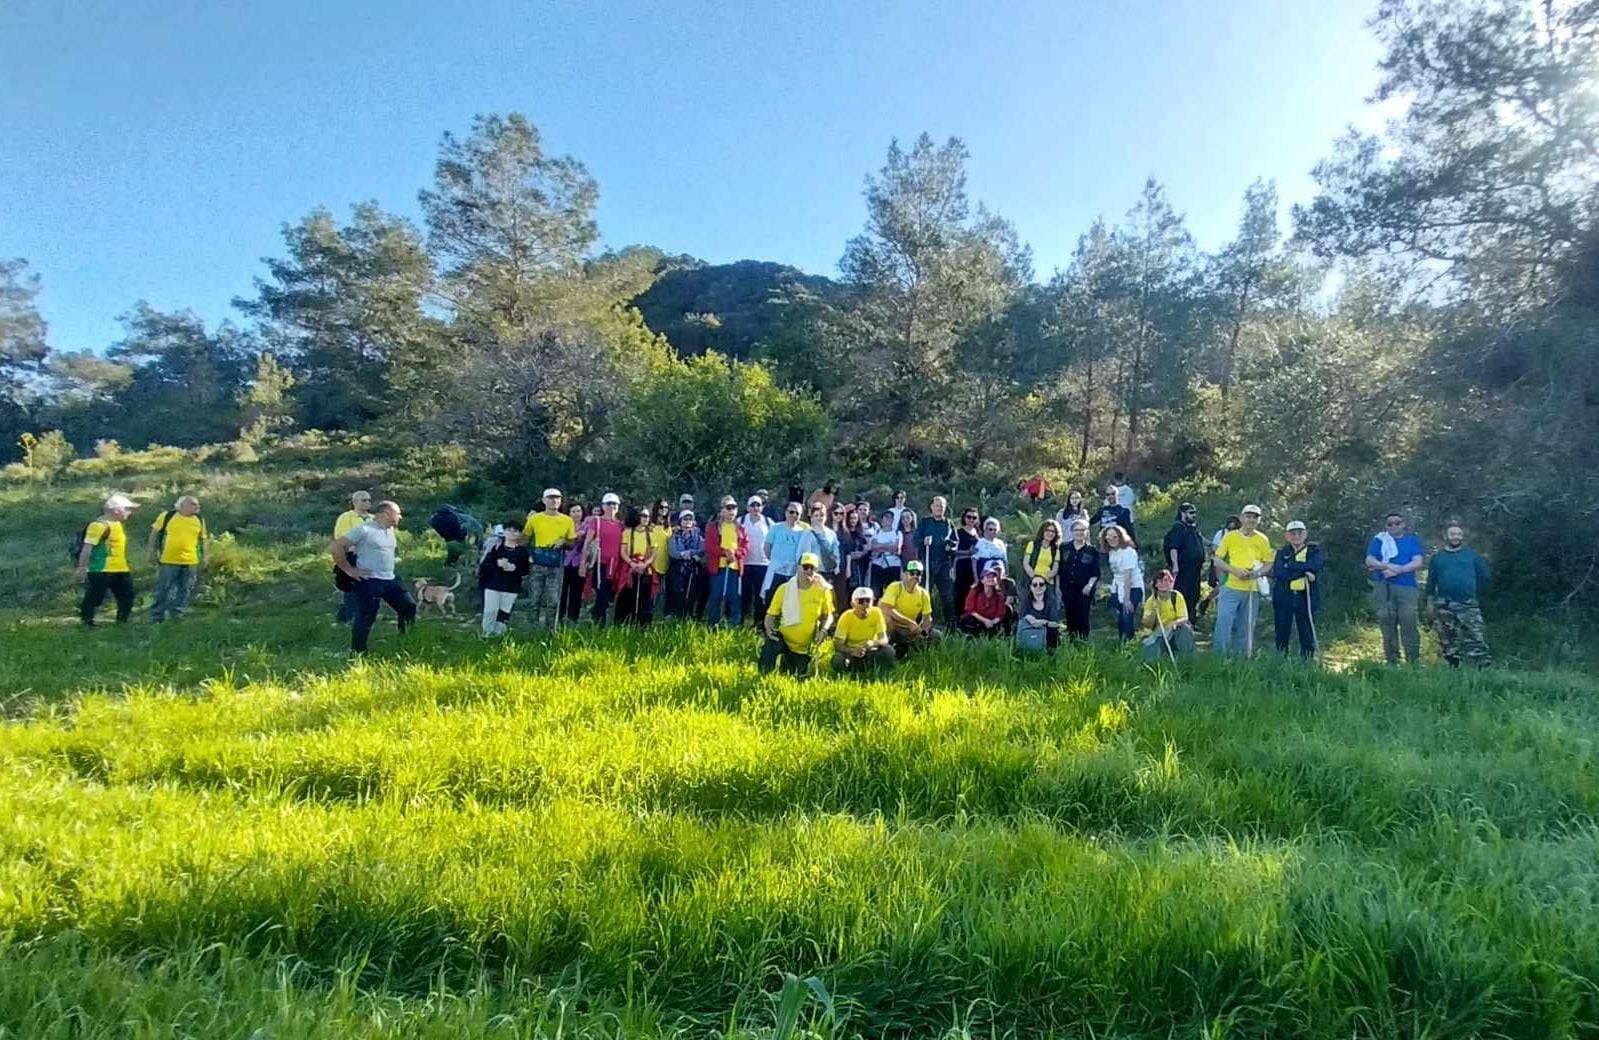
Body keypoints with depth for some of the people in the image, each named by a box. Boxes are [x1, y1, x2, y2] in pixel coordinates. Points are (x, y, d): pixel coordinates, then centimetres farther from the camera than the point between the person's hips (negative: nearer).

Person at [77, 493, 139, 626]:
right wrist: (82, 568, -19)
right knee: (94, 598, 2)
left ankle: (122, 621, 24)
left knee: (127, 596, 13)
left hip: (121, 570, 9)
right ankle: (86, 623, 13)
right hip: (101, 571, -9)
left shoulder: (118, 524, 13)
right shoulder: (99, 525, -17)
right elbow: (87, 548, -18)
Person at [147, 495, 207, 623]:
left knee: (186, 590, 7)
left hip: (190, 562, 3)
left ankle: (177, 614, 20)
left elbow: (203, 539, 16)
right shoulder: (167, 516, -2)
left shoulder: (200, 520, 7)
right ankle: (156, 617, 13)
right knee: (163, 589, 3)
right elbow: (154, 533, 5)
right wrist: (152, 553, 3)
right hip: (168, 561, -3)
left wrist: (204, 557, 11)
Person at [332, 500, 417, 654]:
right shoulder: (364, 530, -14)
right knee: (366, 618, -4)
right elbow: (335, 548, -16)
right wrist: (349, 570, -13)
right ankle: (357, 654, 9)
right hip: (370, 581, -8)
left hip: (390, 580, 8)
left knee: (409, 607, 7)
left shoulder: (390, 530, 12)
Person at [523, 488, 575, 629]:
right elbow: (524, 539, 10)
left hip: (556, 567, 0)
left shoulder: (567, 520, 5)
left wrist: (563, 541, -10)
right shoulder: (534, 518, 4)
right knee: (535, 600, 3)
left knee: (553, 602, 0)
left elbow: (572, 544, 12)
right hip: (537, 565, 0)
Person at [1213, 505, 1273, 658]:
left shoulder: (1262, 540, 7)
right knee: (1224, 622, -10)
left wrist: (1257, 573, -9)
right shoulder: (1230, 536, 1)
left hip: (1252, 590, 2)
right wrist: (1233, 570, -14)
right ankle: (1220, 656, -1)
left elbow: (1268, 563, 11)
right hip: (1231, 588, -2)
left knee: (1246, 627, 8)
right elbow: (1217, 560, 2)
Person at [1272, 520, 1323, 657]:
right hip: (1284, 597, 1)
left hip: (1306, 597, -1)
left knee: (1307, 634, 2)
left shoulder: (1314, 550, 7)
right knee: (1282, 633, 7)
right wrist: (1303, 572, -15)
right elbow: (1278, 572, -9)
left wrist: (1289, 565, -12)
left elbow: (1314, 566, -14)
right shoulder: (1282, 552, 9)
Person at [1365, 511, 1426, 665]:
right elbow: (1369, 561, 4)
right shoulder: (1379, 540, 15)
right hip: (1384, 588, 1)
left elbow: (1418, 562, 1)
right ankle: (1391, 662, 7)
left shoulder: (1412, 540, 15)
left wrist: (1398, 570, -12)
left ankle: (1414, 662, -3)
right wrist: (1388, 566, -13)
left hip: (1407, 587, -1)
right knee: (1388, 625, 2)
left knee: (1409, 624, -8)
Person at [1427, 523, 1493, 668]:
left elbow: (1486, 576, 12)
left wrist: (1474, 591, 9)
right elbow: (1431, 583, 11)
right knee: (1448, 642, 5)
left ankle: (1484, 667, -12)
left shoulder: (1472, 555, 9)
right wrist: (1431, 602, 6)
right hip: (1444, 607, 1)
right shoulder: (1437, 558, 11)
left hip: (1468, 606, -1)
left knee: (1476, 638, -11)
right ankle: (1453, 669, 13)